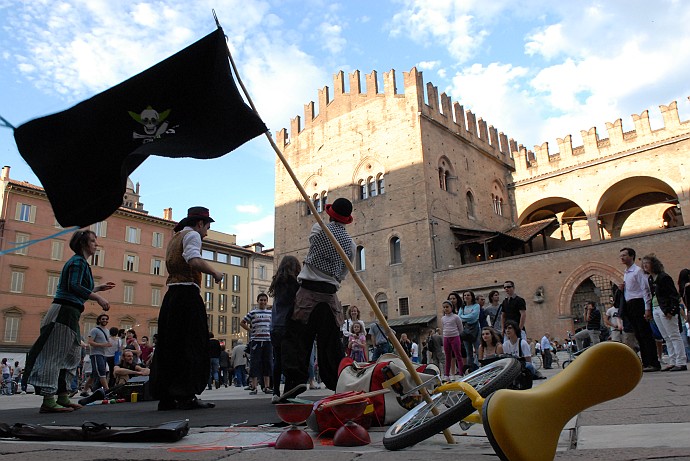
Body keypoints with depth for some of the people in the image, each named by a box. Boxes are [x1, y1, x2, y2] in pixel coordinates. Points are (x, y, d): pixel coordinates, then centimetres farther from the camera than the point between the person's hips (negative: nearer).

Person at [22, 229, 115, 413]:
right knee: (55, 356, -8)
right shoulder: (78, 262, -9)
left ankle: (63, 398, 20)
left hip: (68, 314, 11)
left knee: (72, 356, 14)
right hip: (64, 313, -11)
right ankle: (48, 401, -6)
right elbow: (74, 286, -23)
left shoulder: (80, 262, 21)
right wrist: (98, 298, -22)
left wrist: (99, 288, 31)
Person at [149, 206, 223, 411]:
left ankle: (166, 397, 12)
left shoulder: (175, 237, 25)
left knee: (168, 345, 8)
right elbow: (194, 260, -21)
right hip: (187, 293, -9)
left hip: (171, 295, 9)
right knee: (191, 345, -6)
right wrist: (215, 273, -9)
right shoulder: (192, 235, -3)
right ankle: (187, 396, -7)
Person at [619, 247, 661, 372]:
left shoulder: (637, 271, -8)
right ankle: (645, 362, 14)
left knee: (645, 333, -7)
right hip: (629, 305, 8)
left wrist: (647, 309, -18)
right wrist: (622, 288, 3)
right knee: (638, 335, 9)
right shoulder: (625, 273, 17)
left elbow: (645, 289, -13)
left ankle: (653, 363, -3)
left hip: (638, 303, -8)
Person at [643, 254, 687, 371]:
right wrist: (650, 310, 8)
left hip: (666, 310, -9)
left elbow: (673, 294, -13)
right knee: (667, 338, 10)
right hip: (656, 310, 9)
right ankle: (672, 362, 14)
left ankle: (681, 363, -2)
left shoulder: (663, 277, -11)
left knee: (674, 336, -5)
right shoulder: (650, 279, 13)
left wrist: (670, 311, -19)